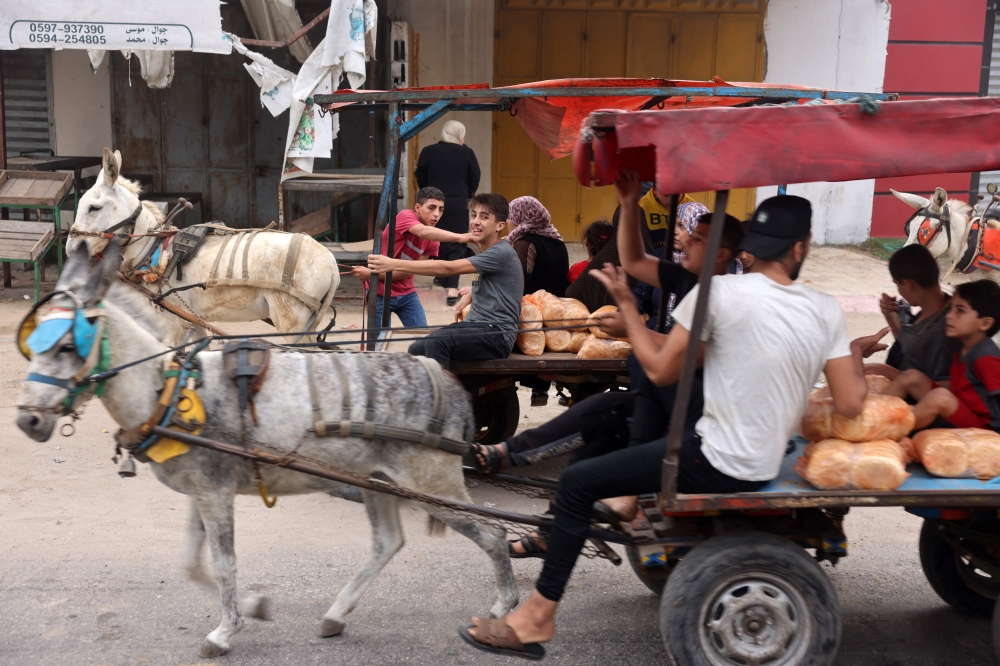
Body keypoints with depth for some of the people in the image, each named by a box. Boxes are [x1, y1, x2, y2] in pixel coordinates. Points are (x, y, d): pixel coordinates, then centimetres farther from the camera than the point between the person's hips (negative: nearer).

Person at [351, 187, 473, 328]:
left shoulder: (433, 241, -4)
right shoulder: (405, 216, -19)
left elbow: (408, 271, -8)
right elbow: (423, 232, -41)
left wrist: (373, 274, -21)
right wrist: (460, 237, -55)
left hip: (406, 294, 5)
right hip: (380, 294, -5)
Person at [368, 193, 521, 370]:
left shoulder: (502, 253, -13)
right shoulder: (485, 253, 18)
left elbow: (447, 268, -22)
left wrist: (394, 264, -26)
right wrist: (469, 296, 14)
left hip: (497, 335, -10)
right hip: (474, 326, 10)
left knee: (437, 340, -32)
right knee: (417, 350, -5)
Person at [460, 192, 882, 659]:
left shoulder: (719, 291, -16)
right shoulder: (827, 311, -4)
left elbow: (661, 371, -8)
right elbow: (850, 406, -4)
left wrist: (626, 305, 3)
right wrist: (856, 354, 16)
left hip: (716, 462, -6)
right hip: (767, 468, 7)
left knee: (576, 483, 1)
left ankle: (537, 616, 3)